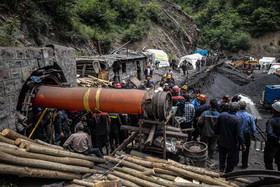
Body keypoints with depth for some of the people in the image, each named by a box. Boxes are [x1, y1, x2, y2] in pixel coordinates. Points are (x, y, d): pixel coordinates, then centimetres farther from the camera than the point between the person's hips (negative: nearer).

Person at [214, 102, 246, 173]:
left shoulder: (222, 115, -9)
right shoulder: (238, 119, -24)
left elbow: (216, 128, 2)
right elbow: (239, 134, -24)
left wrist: (218, 134, 20)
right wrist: (243, 144, -12)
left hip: (222, 142, 5)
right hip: (232, 144, -4)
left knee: (222, 156, 25)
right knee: (231, 159, 15)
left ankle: (221, 170, 39)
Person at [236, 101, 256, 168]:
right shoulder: (249, 116, -15)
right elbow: (253, 128, -6)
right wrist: (254, 136, 9)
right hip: (246, 135, 0)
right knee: (245, 150, 15)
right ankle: (244, 164, 26)